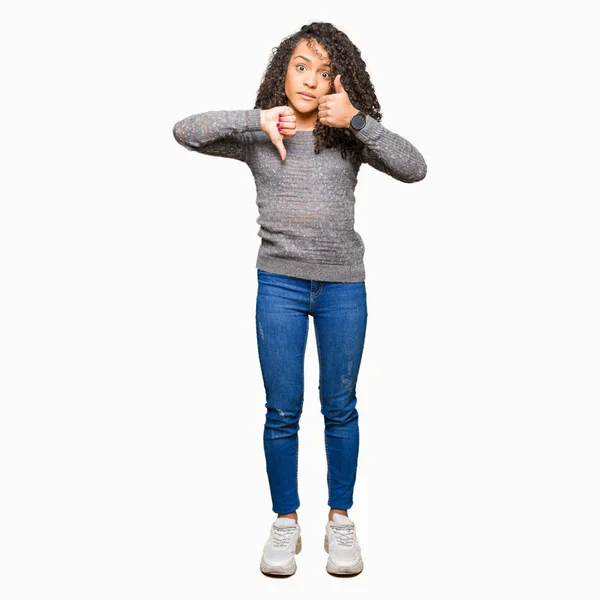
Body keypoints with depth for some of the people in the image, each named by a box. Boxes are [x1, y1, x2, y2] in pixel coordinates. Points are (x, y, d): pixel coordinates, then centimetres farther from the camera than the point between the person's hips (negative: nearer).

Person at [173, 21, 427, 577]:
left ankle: (340, 521, 26)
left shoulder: (350, 136, 2)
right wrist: (258, 119, -15)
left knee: (340, 407, 10)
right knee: (282, 411, 6)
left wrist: (357, 120, -19)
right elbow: (184, 131, -7)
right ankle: (286, 524, 22)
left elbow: (414, 168, -10)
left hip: (343, 285, 1)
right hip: (280, 284, 0)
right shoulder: (258, 136, 2)